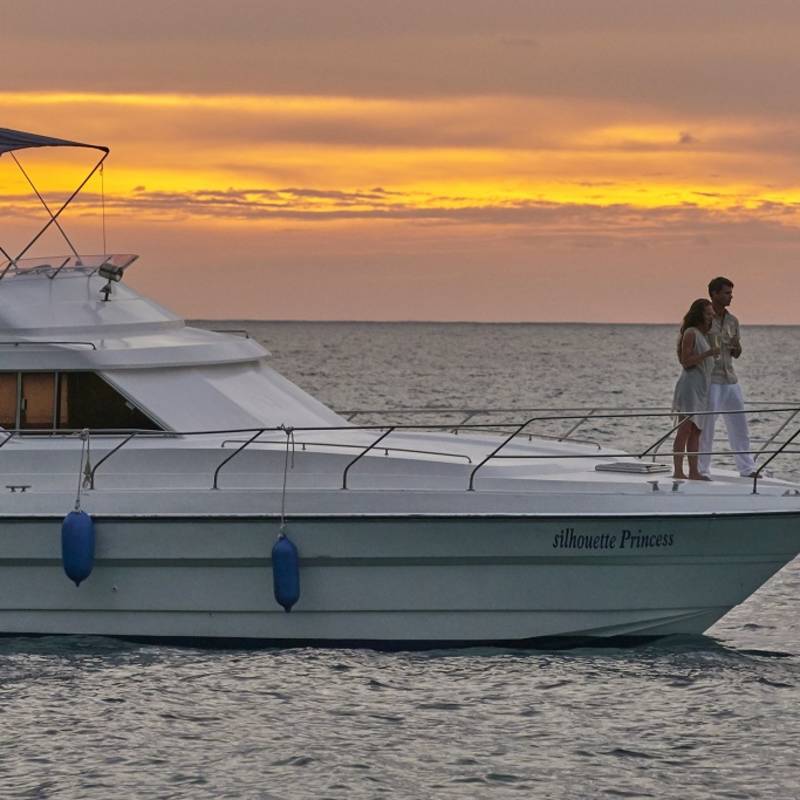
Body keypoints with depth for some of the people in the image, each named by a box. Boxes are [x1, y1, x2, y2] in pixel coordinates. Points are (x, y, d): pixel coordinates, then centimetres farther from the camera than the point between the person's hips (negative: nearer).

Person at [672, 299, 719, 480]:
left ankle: (694, 472, 9)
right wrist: (707, 354, -22)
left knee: (696, 431, 8)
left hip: (701, 388, 10)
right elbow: (686, 361, -16)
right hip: (690, 385, -10)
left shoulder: (702, 334, 18)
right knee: (685, 430, -11)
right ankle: (678, 471, -13)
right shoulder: (690, 333, -9)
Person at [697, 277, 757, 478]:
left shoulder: (732, 321, 11)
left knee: (739, 425, 6)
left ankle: (747, 469, 10)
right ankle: (702, 469, 5)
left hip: (730, 380, 6)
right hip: (709, 379, -6)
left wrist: (735, 346, -5)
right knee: (706, 426, -3)